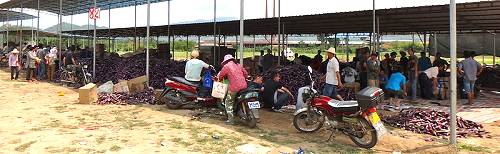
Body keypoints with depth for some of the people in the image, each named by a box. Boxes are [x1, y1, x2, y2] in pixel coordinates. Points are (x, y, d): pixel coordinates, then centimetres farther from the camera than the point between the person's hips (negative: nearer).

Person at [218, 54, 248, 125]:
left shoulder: (226, 66, 4)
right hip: (244, 86, 5)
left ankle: (231, 120, 3)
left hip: (234, 87, -5)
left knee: (228, 102, 7)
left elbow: (220, 76, 9)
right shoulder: (238, 65, 19)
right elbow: (246, 73, 21)